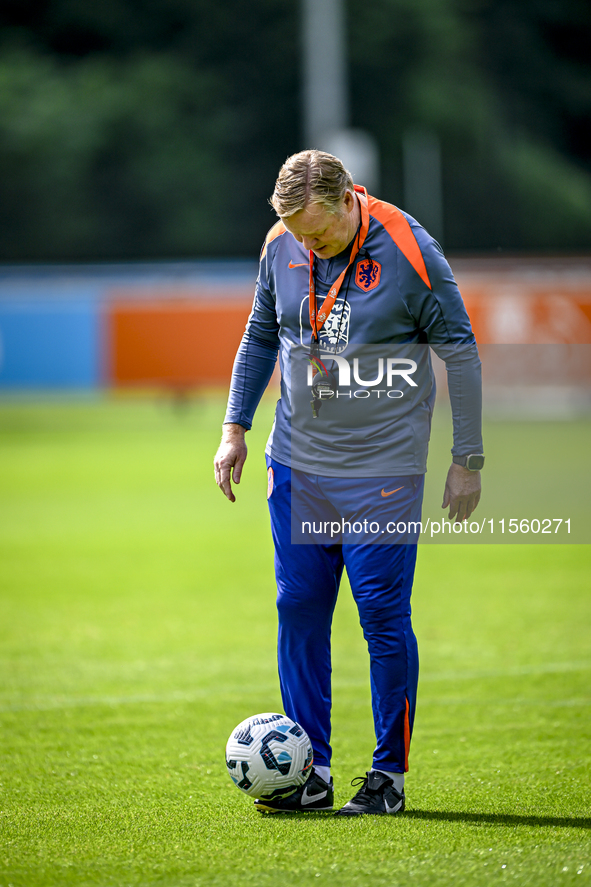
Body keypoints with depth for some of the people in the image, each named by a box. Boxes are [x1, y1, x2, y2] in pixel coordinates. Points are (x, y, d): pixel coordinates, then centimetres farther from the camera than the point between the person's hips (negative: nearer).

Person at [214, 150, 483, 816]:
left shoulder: (408, 251, -13)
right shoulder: (281, 246, 1)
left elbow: (460, 352, -6)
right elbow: (260, 337, 17)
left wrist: (467, 461, -5)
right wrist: (235, 427, 10)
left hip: (383, 469, -5)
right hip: (298, 463, 5)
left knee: (384, 619, -5)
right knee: (299, 611, 3)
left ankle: (389, 773, 7)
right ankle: (310, 773, 10)